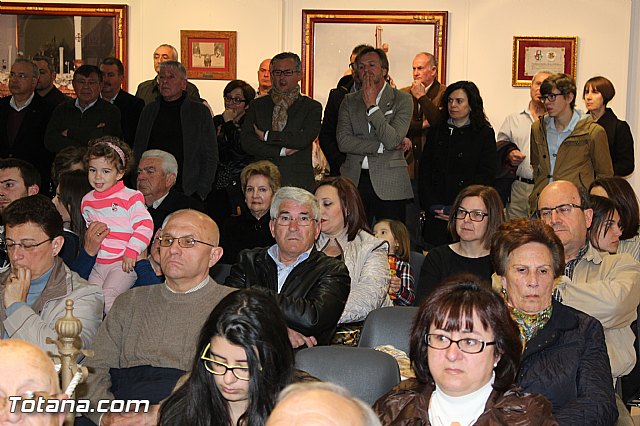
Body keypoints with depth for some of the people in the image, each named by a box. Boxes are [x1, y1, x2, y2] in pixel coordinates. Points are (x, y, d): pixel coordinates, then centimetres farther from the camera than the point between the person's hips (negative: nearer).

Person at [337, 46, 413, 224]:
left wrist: (372, 106, -10)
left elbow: (392, 140, -12)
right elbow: (343, 141, -1)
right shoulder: (349, 101, 12)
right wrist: (380, 147, -9)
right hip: (355, 181, 2)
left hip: (389, 185, -2)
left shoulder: (402, 99, 2)